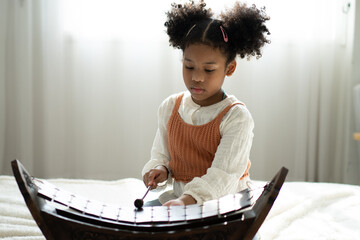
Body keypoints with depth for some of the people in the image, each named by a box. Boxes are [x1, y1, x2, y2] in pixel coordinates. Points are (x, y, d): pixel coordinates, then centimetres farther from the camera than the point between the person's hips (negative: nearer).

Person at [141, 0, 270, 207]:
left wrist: (188, 199, -41)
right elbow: (161, 154, 17)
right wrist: (159, 169, -8)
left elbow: (224, 174, -25)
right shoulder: (170, 107, 4)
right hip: (178, 197, 5)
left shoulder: (236, 116, -14)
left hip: (225, 202, -5)